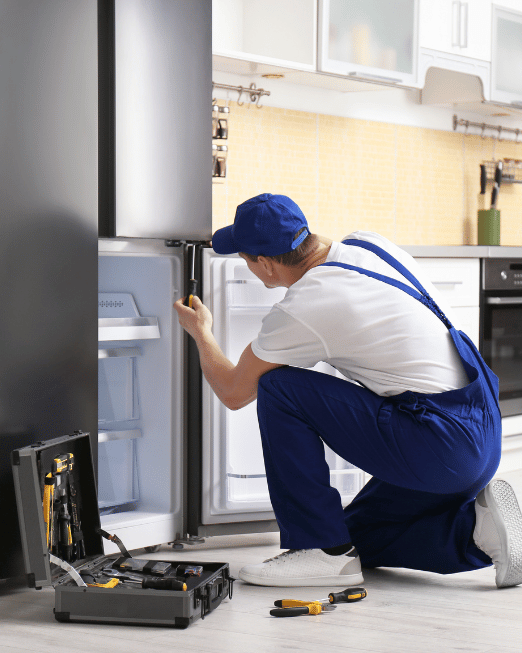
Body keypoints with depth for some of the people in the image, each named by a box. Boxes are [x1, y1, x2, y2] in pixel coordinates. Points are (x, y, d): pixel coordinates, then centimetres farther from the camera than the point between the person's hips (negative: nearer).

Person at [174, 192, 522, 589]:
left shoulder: (299, 312, -15)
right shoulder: (371, 244, 7)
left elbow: (234, 393, 2)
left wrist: (201, 333, 20)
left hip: (439, 447, -9)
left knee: (278, 389, -6)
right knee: (358, 537, 24)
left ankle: (322, 551, -3)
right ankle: (475, 528, 5)